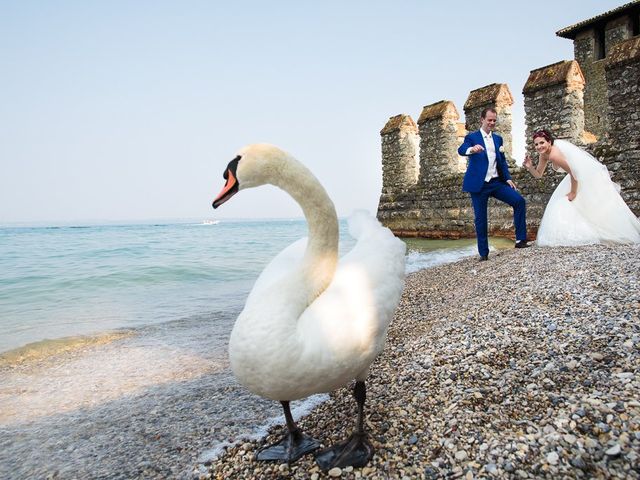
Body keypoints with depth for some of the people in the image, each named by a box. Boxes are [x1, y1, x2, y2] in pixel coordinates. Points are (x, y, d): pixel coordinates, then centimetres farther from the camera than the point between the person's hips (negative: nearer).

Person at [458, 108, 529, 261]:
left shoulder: (498, 139, 16)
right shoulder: (472, 137, 0)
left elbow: (502, 161, 19)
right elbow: (461, 150, -21)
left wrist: (508, 178, 5)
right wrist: (471, 149, -44)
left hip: (497, 182, 4)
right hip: (479, 184, -4)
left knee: (519, 201, -12)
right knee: (480, 218, -1)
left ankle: (520, 240, -5)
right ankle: (483, 253, 9)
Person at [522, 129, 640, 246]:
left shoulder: (553, 155, -28)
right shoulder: (544, 154, -1)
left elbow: (573, 172, -25)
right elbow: (538, 175, 7)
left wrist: (573, 192, -15)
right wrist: (530, 167, -12)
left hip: (588, 175, -10)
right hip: (580, 176, 10)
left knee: (600, 207, -2)